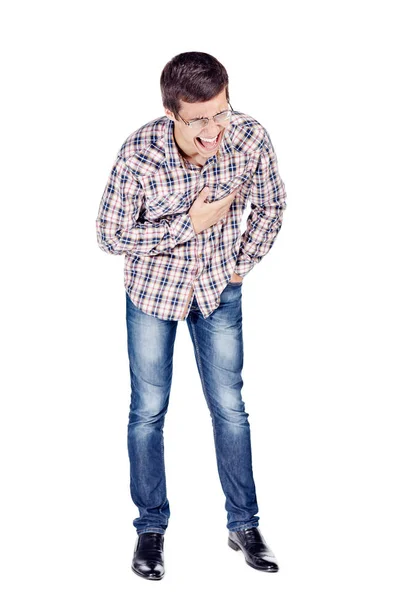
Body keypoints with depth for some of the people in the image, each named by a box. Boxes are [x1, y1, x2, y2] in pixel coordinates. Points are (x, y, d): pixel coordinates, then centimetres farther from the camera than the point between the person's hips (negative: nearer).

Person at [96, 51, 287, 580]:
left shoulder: (251, 137, -21)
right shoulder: (139, 154, -28)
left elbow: (270, 208, -2)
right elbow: (111, 236, -19)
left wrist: (241, 265, -2)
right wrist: (190, 223, -24)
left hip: (218, 287, 2)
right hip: (153, 287, -1)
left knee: (230, 407, 9)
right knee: (149, 410, 7)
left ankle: (244, 524, 26)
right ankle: (151, 526, 26)